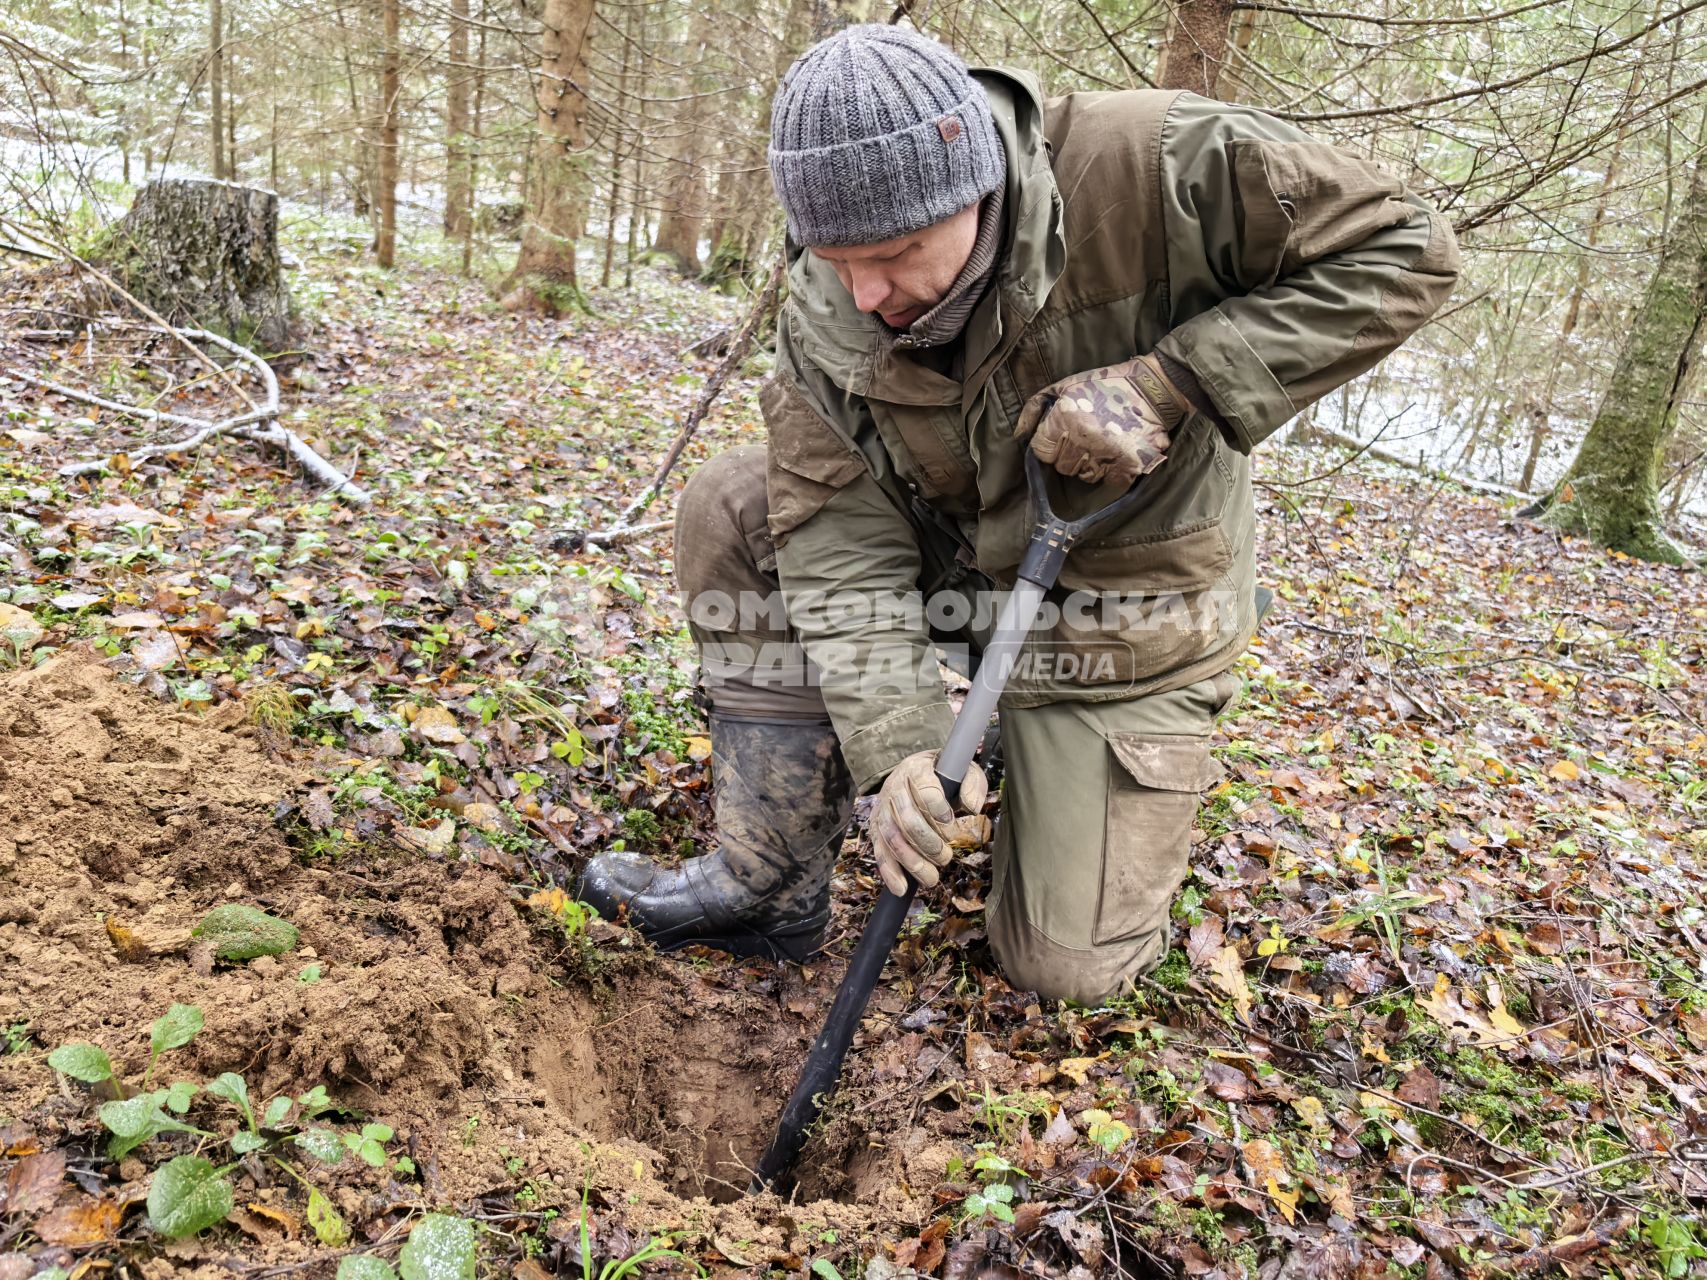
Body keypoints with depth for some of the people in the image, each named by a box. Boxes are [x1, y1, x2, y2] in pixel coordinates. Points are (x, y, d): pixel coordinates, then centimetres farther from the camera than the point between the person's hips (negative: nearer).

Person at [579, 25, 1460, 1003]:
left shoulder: (1151, 169, -27)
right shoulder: (826, 319, -15)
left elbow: (1404, 248, -22)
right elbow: (840, 552, -18)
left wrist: (1166, 386, -31)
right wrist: (900, 741, -32)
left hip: (1120, 622, -3)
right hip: (961, 565, 4)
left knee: (1068, 970, -4)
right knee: (731, 507, -18)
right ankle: (771, 884, -10)